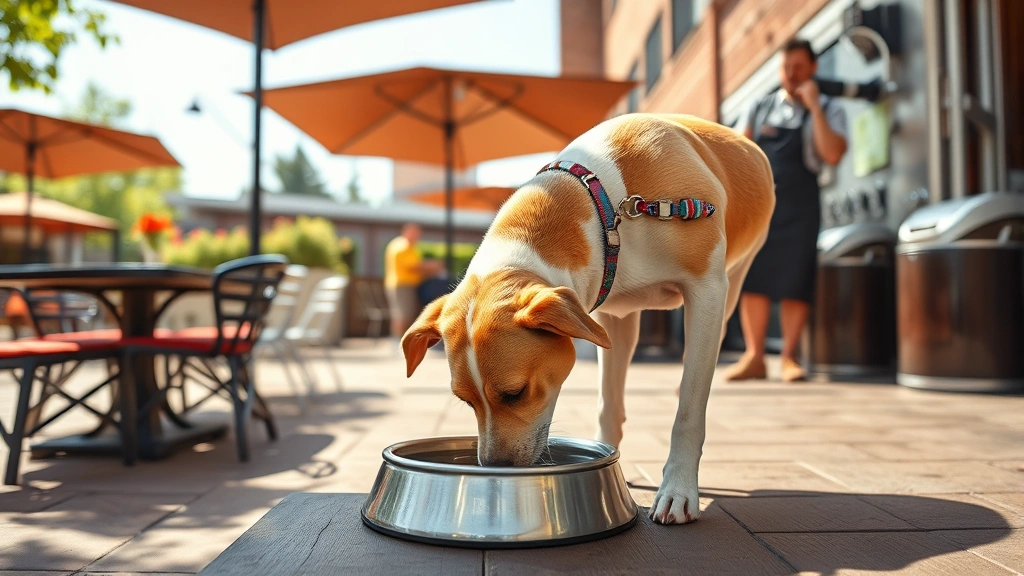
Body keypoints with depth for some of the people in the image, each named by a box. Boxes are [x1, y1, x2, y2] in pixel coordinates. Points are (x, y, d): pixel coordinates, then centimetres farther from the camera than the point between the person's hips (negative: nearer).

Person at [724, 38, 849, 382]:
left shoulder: (829, 111, 4)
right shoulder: (760, 107, 12)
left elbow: (833, 155, -13)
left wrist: (814, 107, -14)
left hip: (798, 205, -2)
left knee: (794, 283, -2)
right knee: (753, 280, -1)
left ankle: (789, 357, 6)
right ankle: (754, 357, 4)